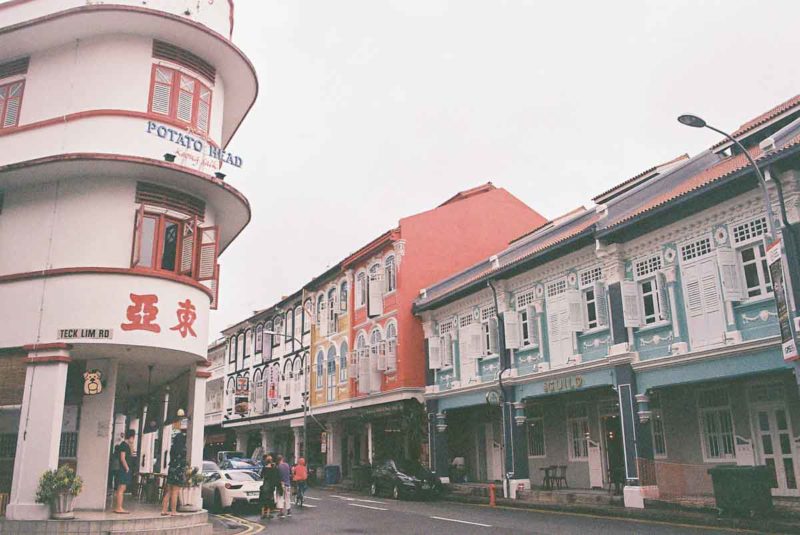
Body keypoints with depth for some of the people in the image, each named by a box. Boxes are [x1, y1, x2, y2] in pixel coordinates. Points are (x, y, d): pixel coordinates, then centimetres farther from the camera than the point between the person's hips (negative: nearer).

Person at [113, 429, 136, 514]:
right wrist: (127, 468, -15)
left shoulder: (126, 445, 17)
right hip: (123, 470, -11)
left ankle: (117, 507, 19)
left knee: (120, 490, 13)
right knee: (121, 490, -8)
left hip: (124, 470, 11)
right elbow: (122, 458, -19)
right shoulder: (124, 445, -12)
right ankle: (119, 508, -7)